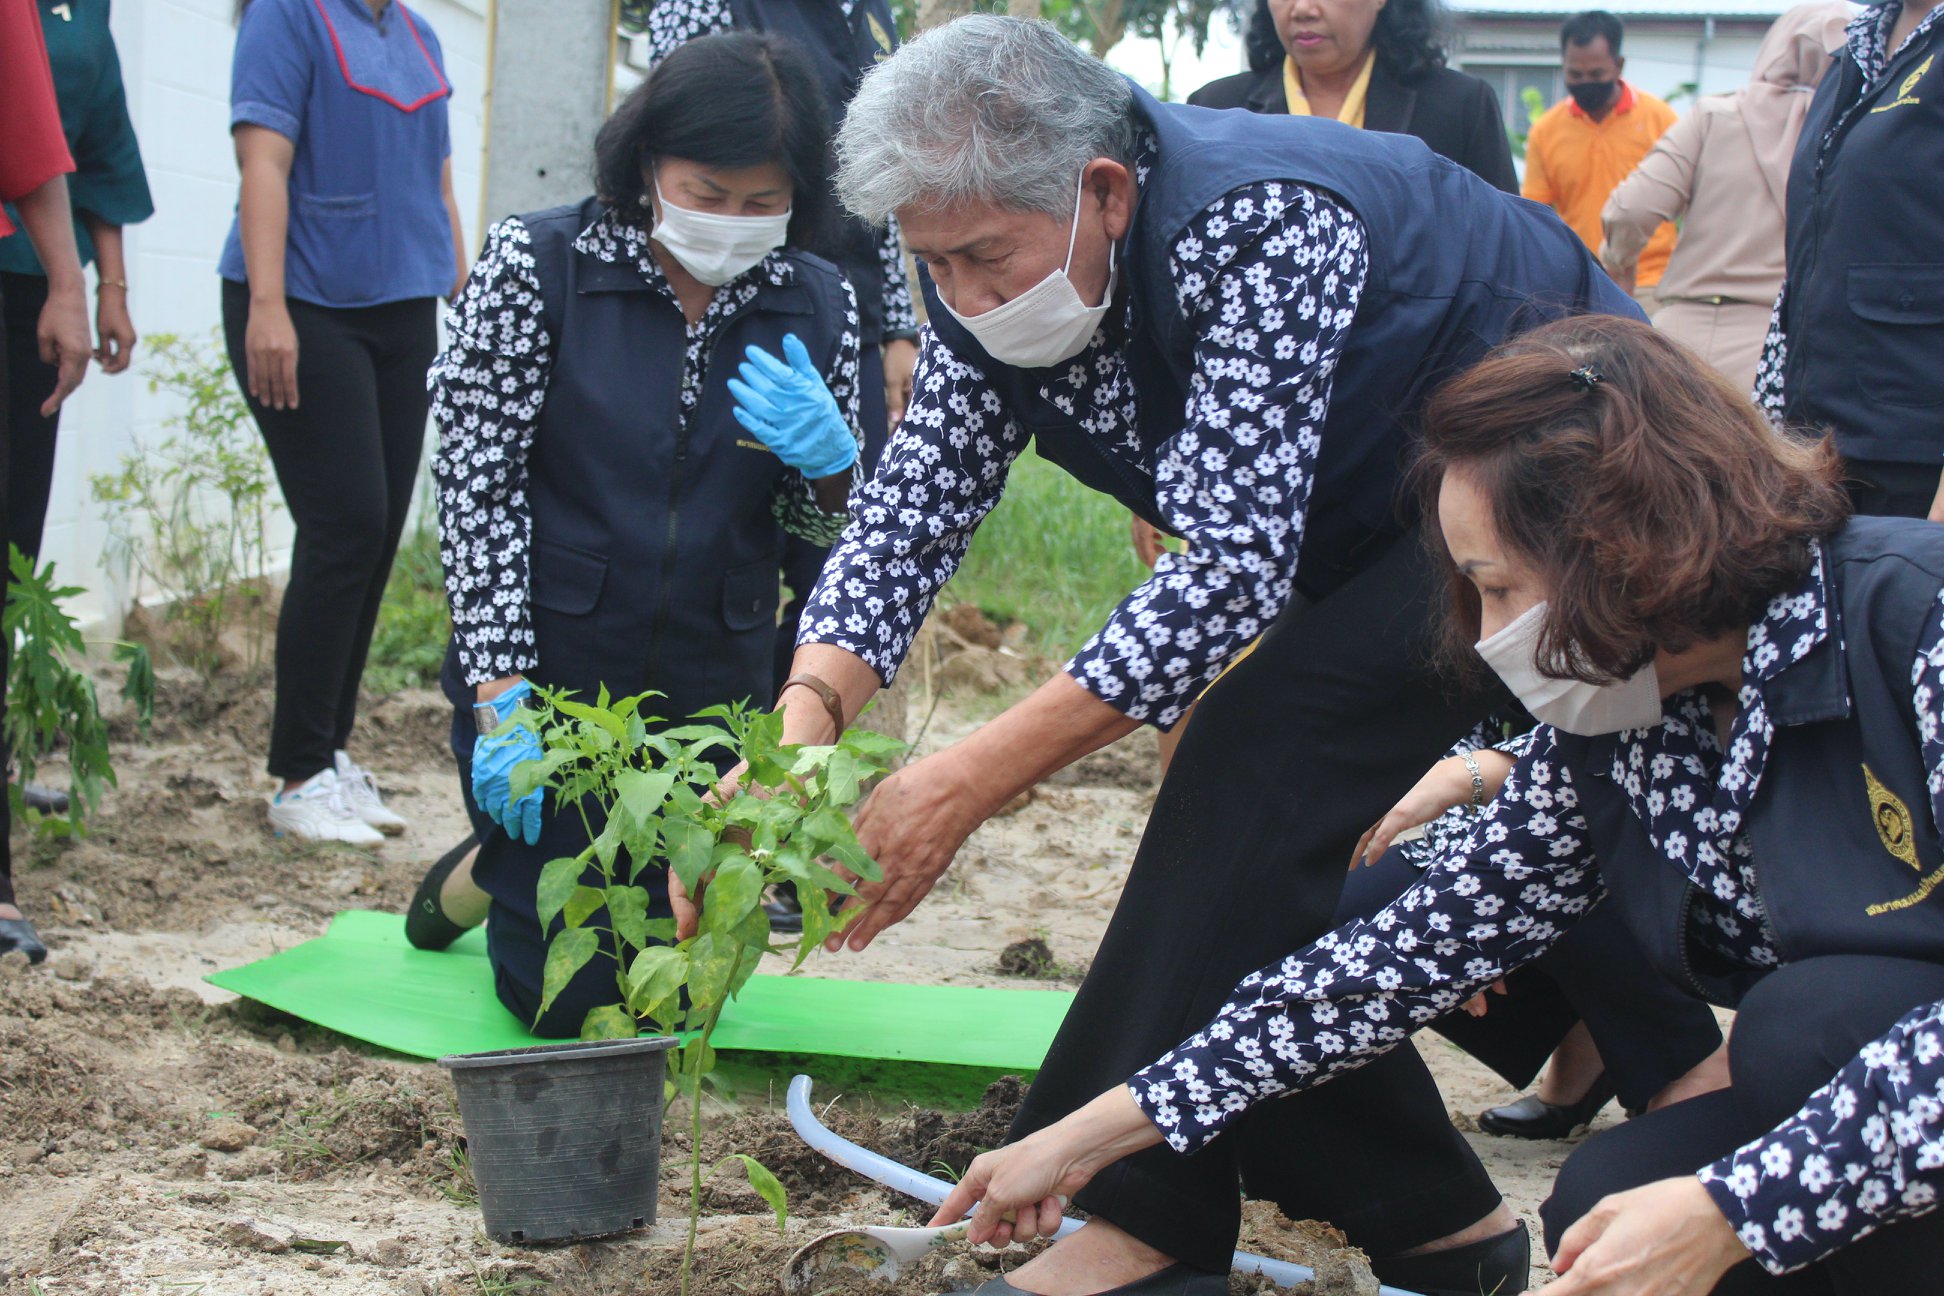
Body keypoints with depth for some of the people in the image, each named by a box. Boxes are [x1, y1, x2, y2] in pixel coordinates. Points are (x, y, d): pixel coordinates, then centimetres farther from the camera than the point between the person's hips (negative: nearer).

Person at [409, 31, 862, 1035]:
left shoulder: (814, 304, -1)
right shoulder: (537, 263, -10)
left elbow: (821, 526, 6)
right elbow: (478, 487, -10)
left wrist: (827, 457, -19)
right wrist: (501, 701, -16)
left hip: (711, 693, 3)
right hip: (547, 679, -3)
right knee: (565, 998, -1)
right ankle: (488, 873, 33)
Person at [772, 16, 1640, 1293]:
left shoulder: (1259, 231, -36)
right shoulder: (997, 267, -11)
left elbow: (1235, 565, -39)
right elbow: (908, 513, -11)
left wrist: (970, 782, -43)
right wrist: (798, 734, -29)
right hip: (1375, 519, 9)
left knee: (1267, 751, -22)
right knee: (1268, 854, 4)